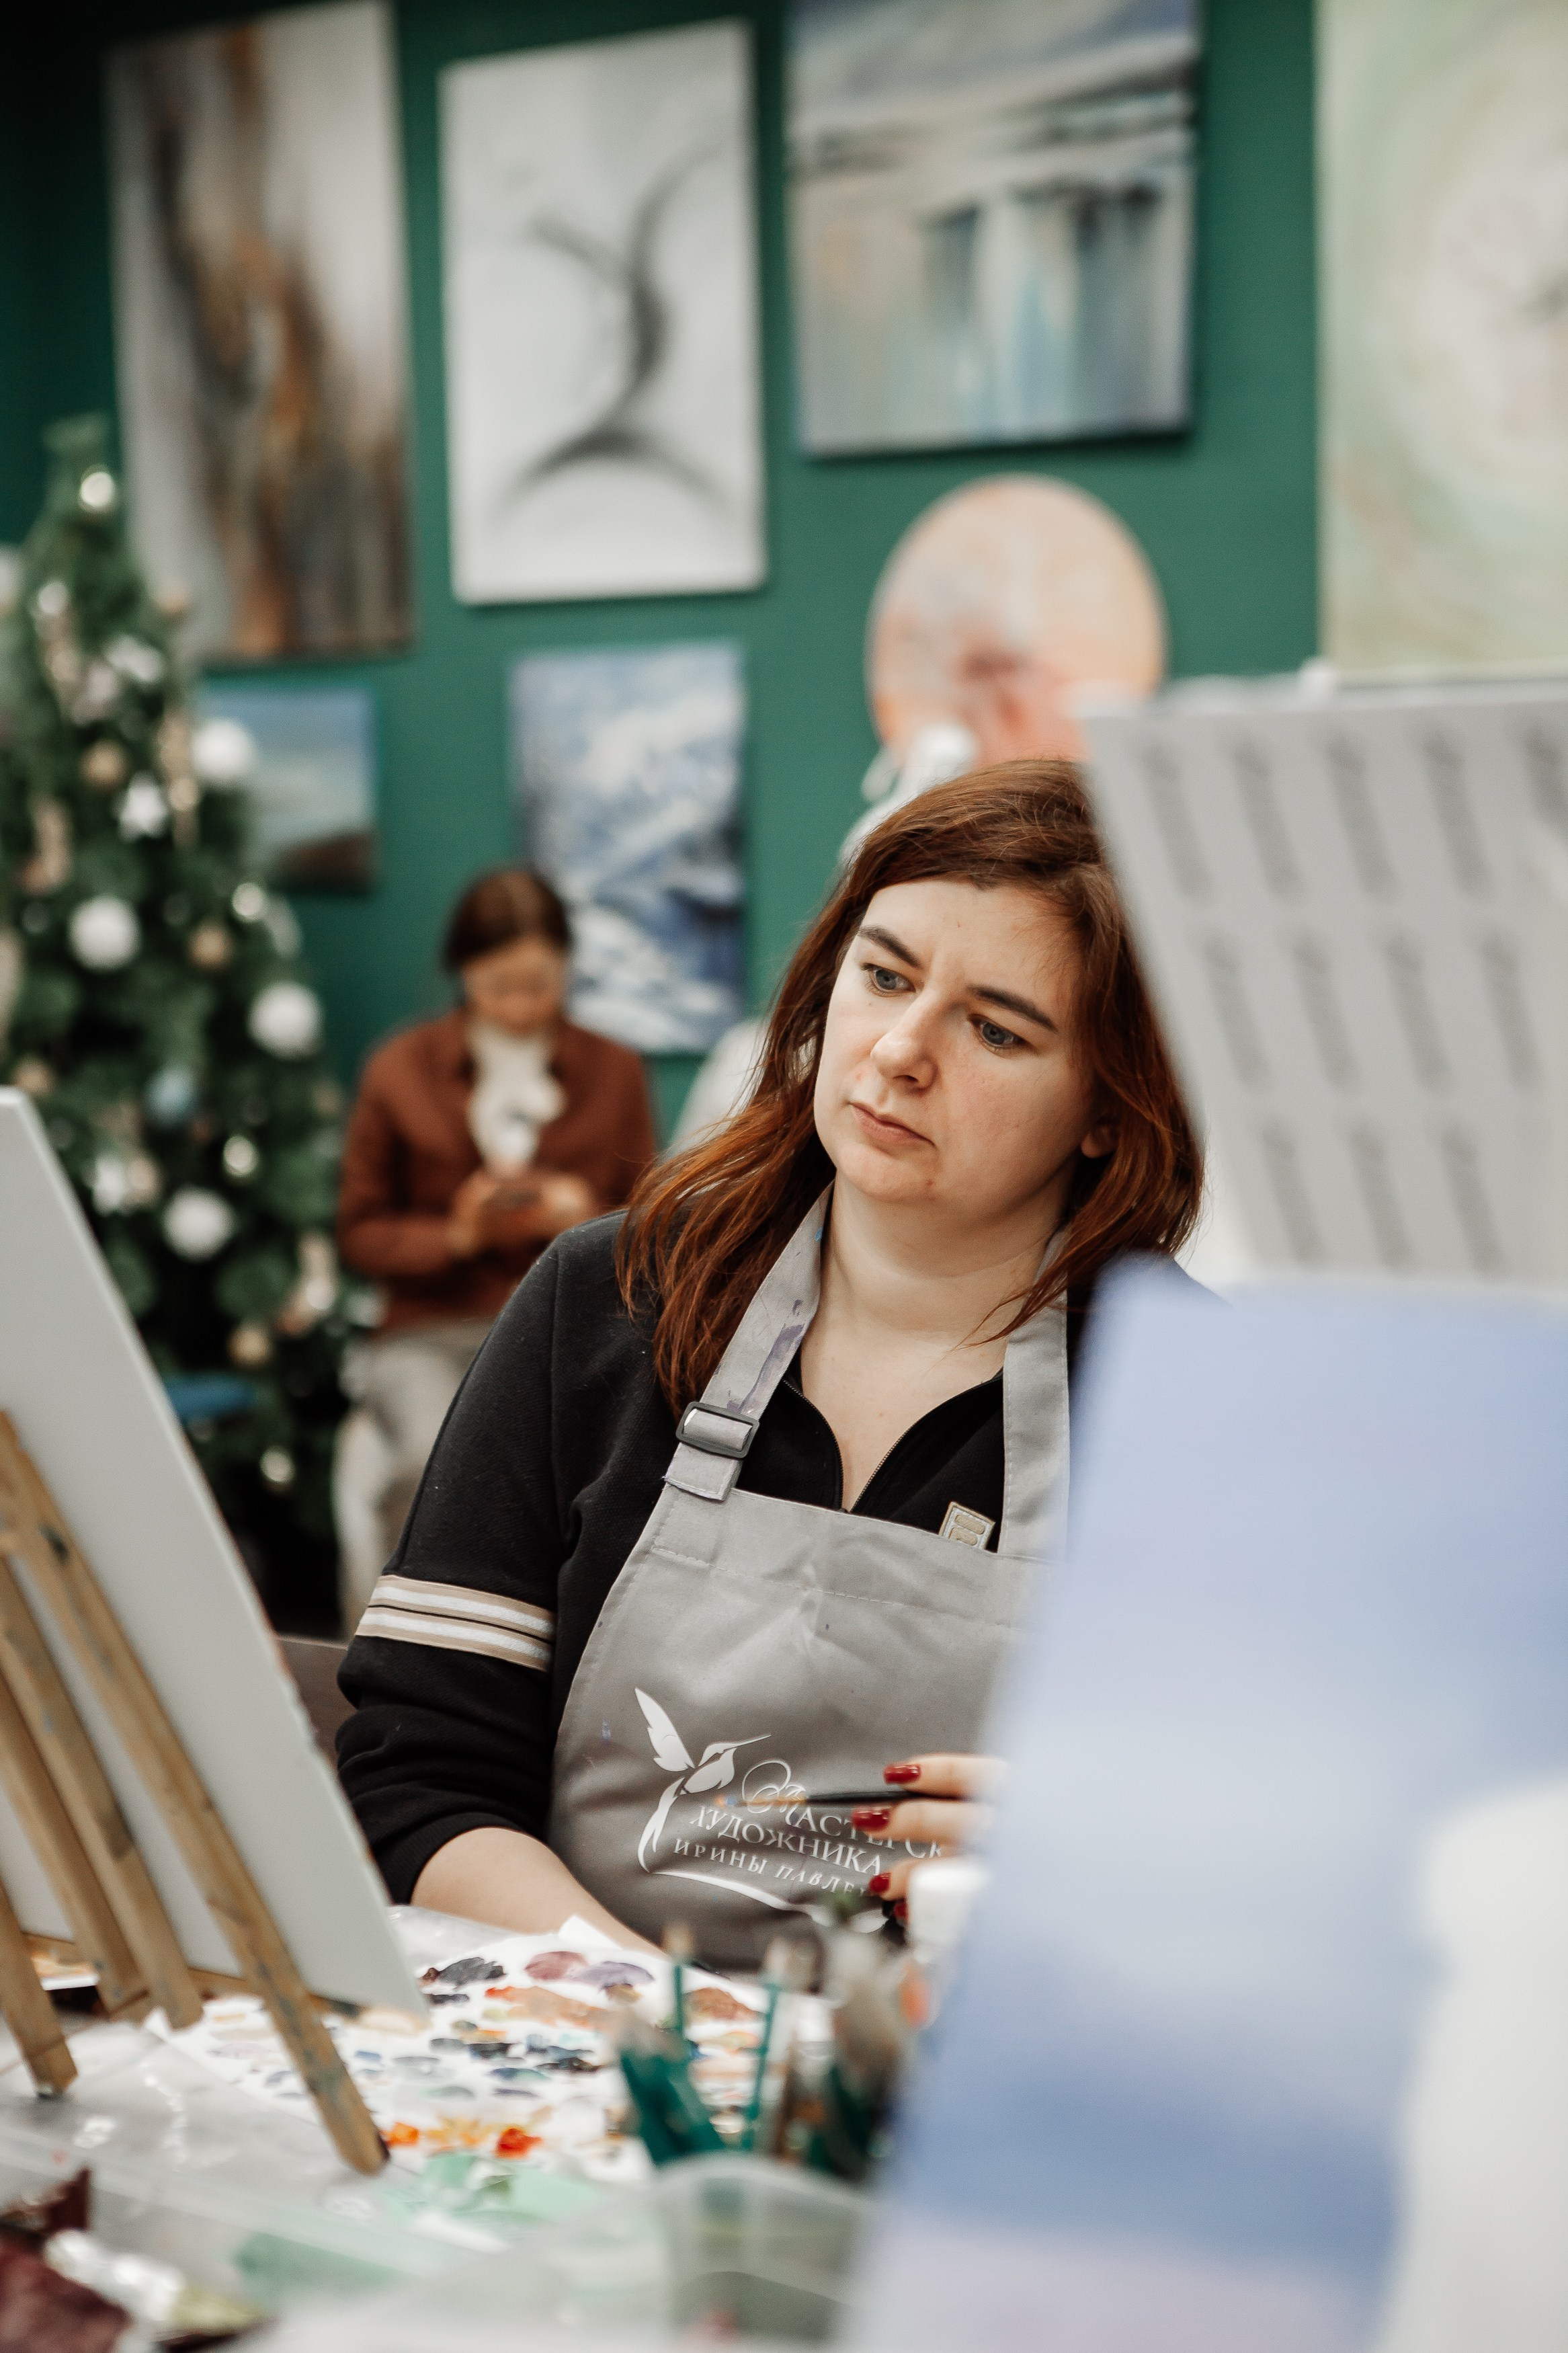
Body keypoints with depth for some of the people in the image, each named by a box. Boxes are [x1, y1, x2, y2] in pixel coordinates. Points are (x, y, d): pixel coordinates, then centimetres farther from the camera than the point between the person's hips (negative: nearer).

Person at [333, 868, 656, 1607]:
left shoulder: (614, 1072, 11)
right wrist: (456, 1235, -9)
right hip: (432, 1330, -1)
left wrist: (587, 1221, -10)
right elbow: (361, 1232, 9)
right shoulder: (401, 1072, 7)